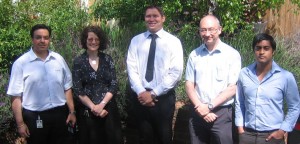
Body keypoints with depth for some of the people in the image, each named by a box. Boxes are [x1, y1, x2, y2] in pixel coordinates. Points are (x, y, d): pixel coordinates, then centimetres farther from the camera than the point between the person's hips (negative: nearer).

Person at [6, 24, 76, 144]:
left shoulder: (59, 59, 4)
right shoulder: (21, 63, -7)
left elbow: (67, 88, 10)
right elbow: (16, 96, -8)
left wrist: (72, 112, 8)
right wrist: (20, 123, -9)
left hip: (59, 114, 3)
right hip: (34, 117, -3)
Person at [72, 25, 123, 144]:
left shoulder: (107, 59, 3)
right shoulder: (78, 61, -2)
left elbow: (114, 85, -2)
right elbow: (77, 90, -6)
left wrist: (101, 105, -14)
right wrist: (93, 107, -14)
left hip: (108, 108, 2)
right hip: (87, 111, -1)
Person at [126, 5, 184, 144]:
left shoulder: (173, 41, -2)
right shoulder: (136, 41, 6)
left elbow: (176, 72, -10)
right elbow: (131, 68, -1)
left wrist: (154, 93, -14)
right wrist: (141, 92, -15)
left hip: (163, 97, -2)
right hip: (140, 97, 2)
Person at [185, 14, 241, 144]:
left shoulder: (232, 54, -5)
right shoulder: (194, 55, 5)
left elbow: (233, 88, -7)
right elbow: (189, 85, 5)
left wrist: (209, 106, -12)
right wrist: (200, 107, -9)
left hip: (221, 113, -3)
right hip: (197, 112, 3)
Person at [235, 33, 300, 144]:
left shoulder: (286, 77, -6)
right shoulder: (244, 73, 0)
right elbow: (239, 103, 8)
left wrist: (282, 131, -5)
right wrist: (240, 128, 3)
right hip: (247, 134, 2)